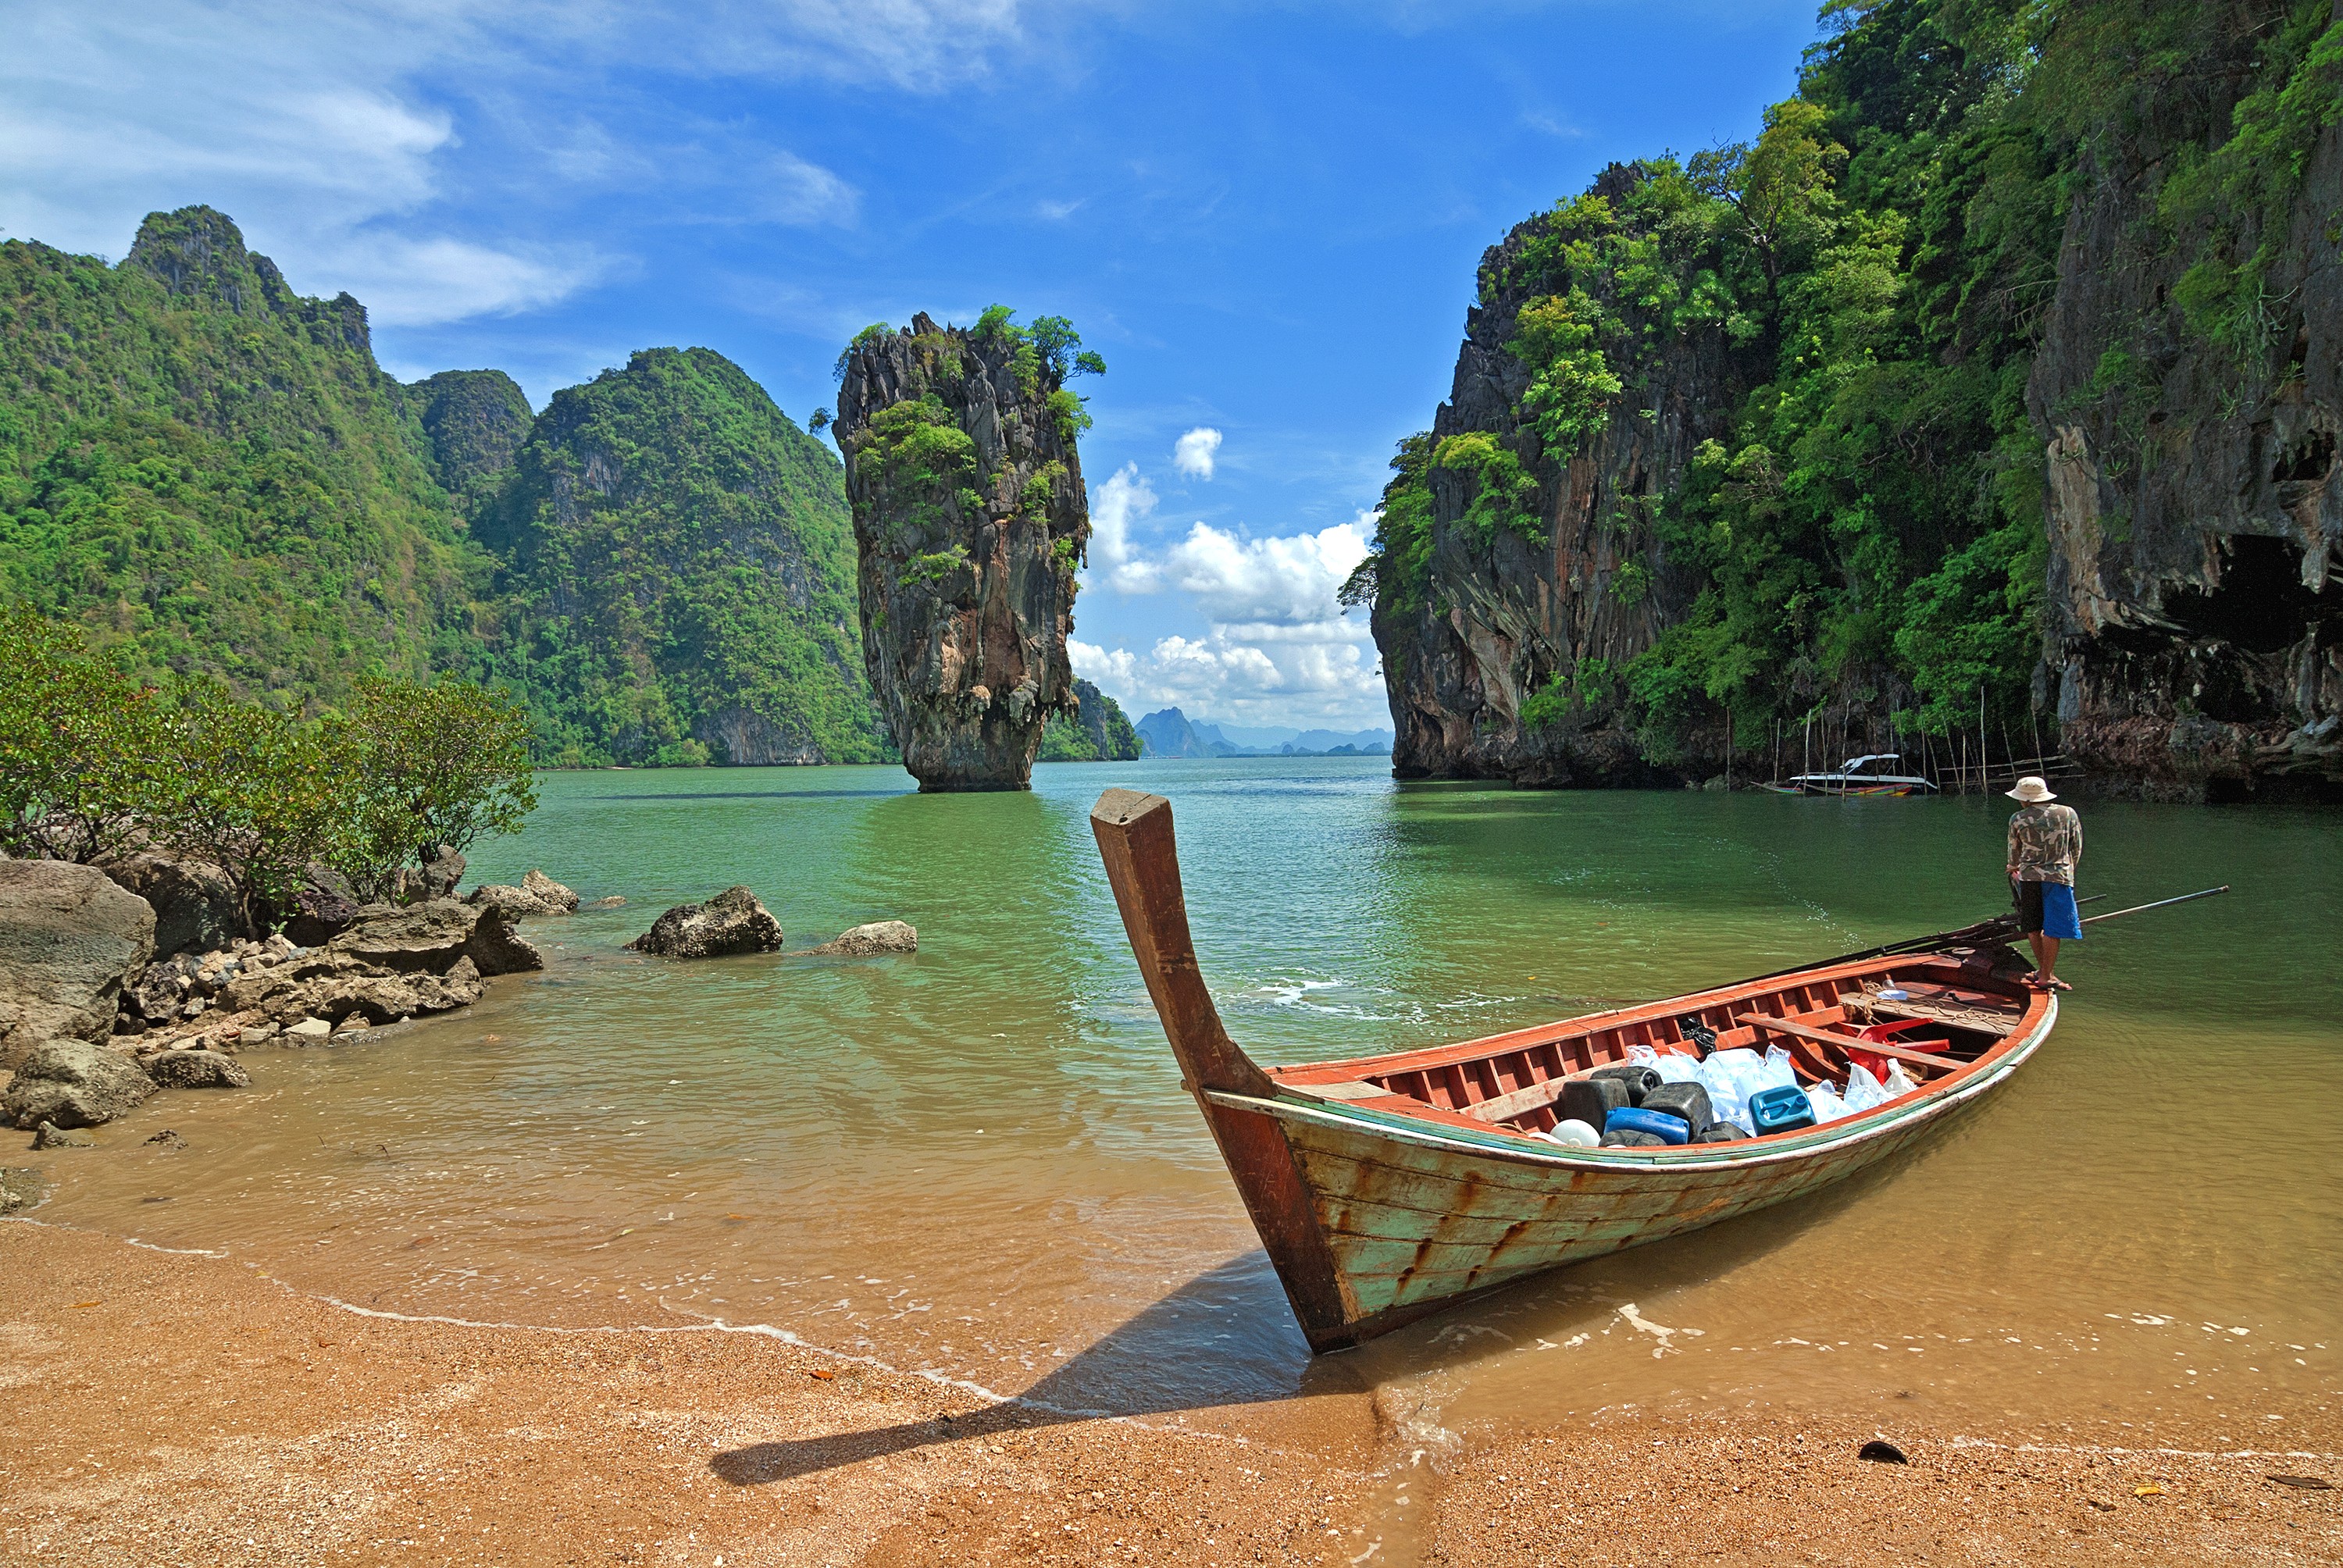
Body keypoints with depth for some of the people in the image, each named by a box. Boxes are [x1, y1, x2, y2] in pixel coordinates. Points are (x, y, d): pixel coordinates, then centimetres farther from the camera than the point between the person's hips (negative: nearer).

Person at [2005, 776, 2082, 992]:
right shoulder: (2068, 813, 2)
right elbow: (2077, 846, 10)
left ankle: (2044, 969, 24)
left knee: (2033, 926, 15)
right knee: (2053, 929, 0)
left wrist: (2014, 867, 37)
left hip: (2028, 877, 2)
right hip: (2058, 877, -2)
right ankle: (2046, 976, 0)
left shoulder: (2018, 819, 1)